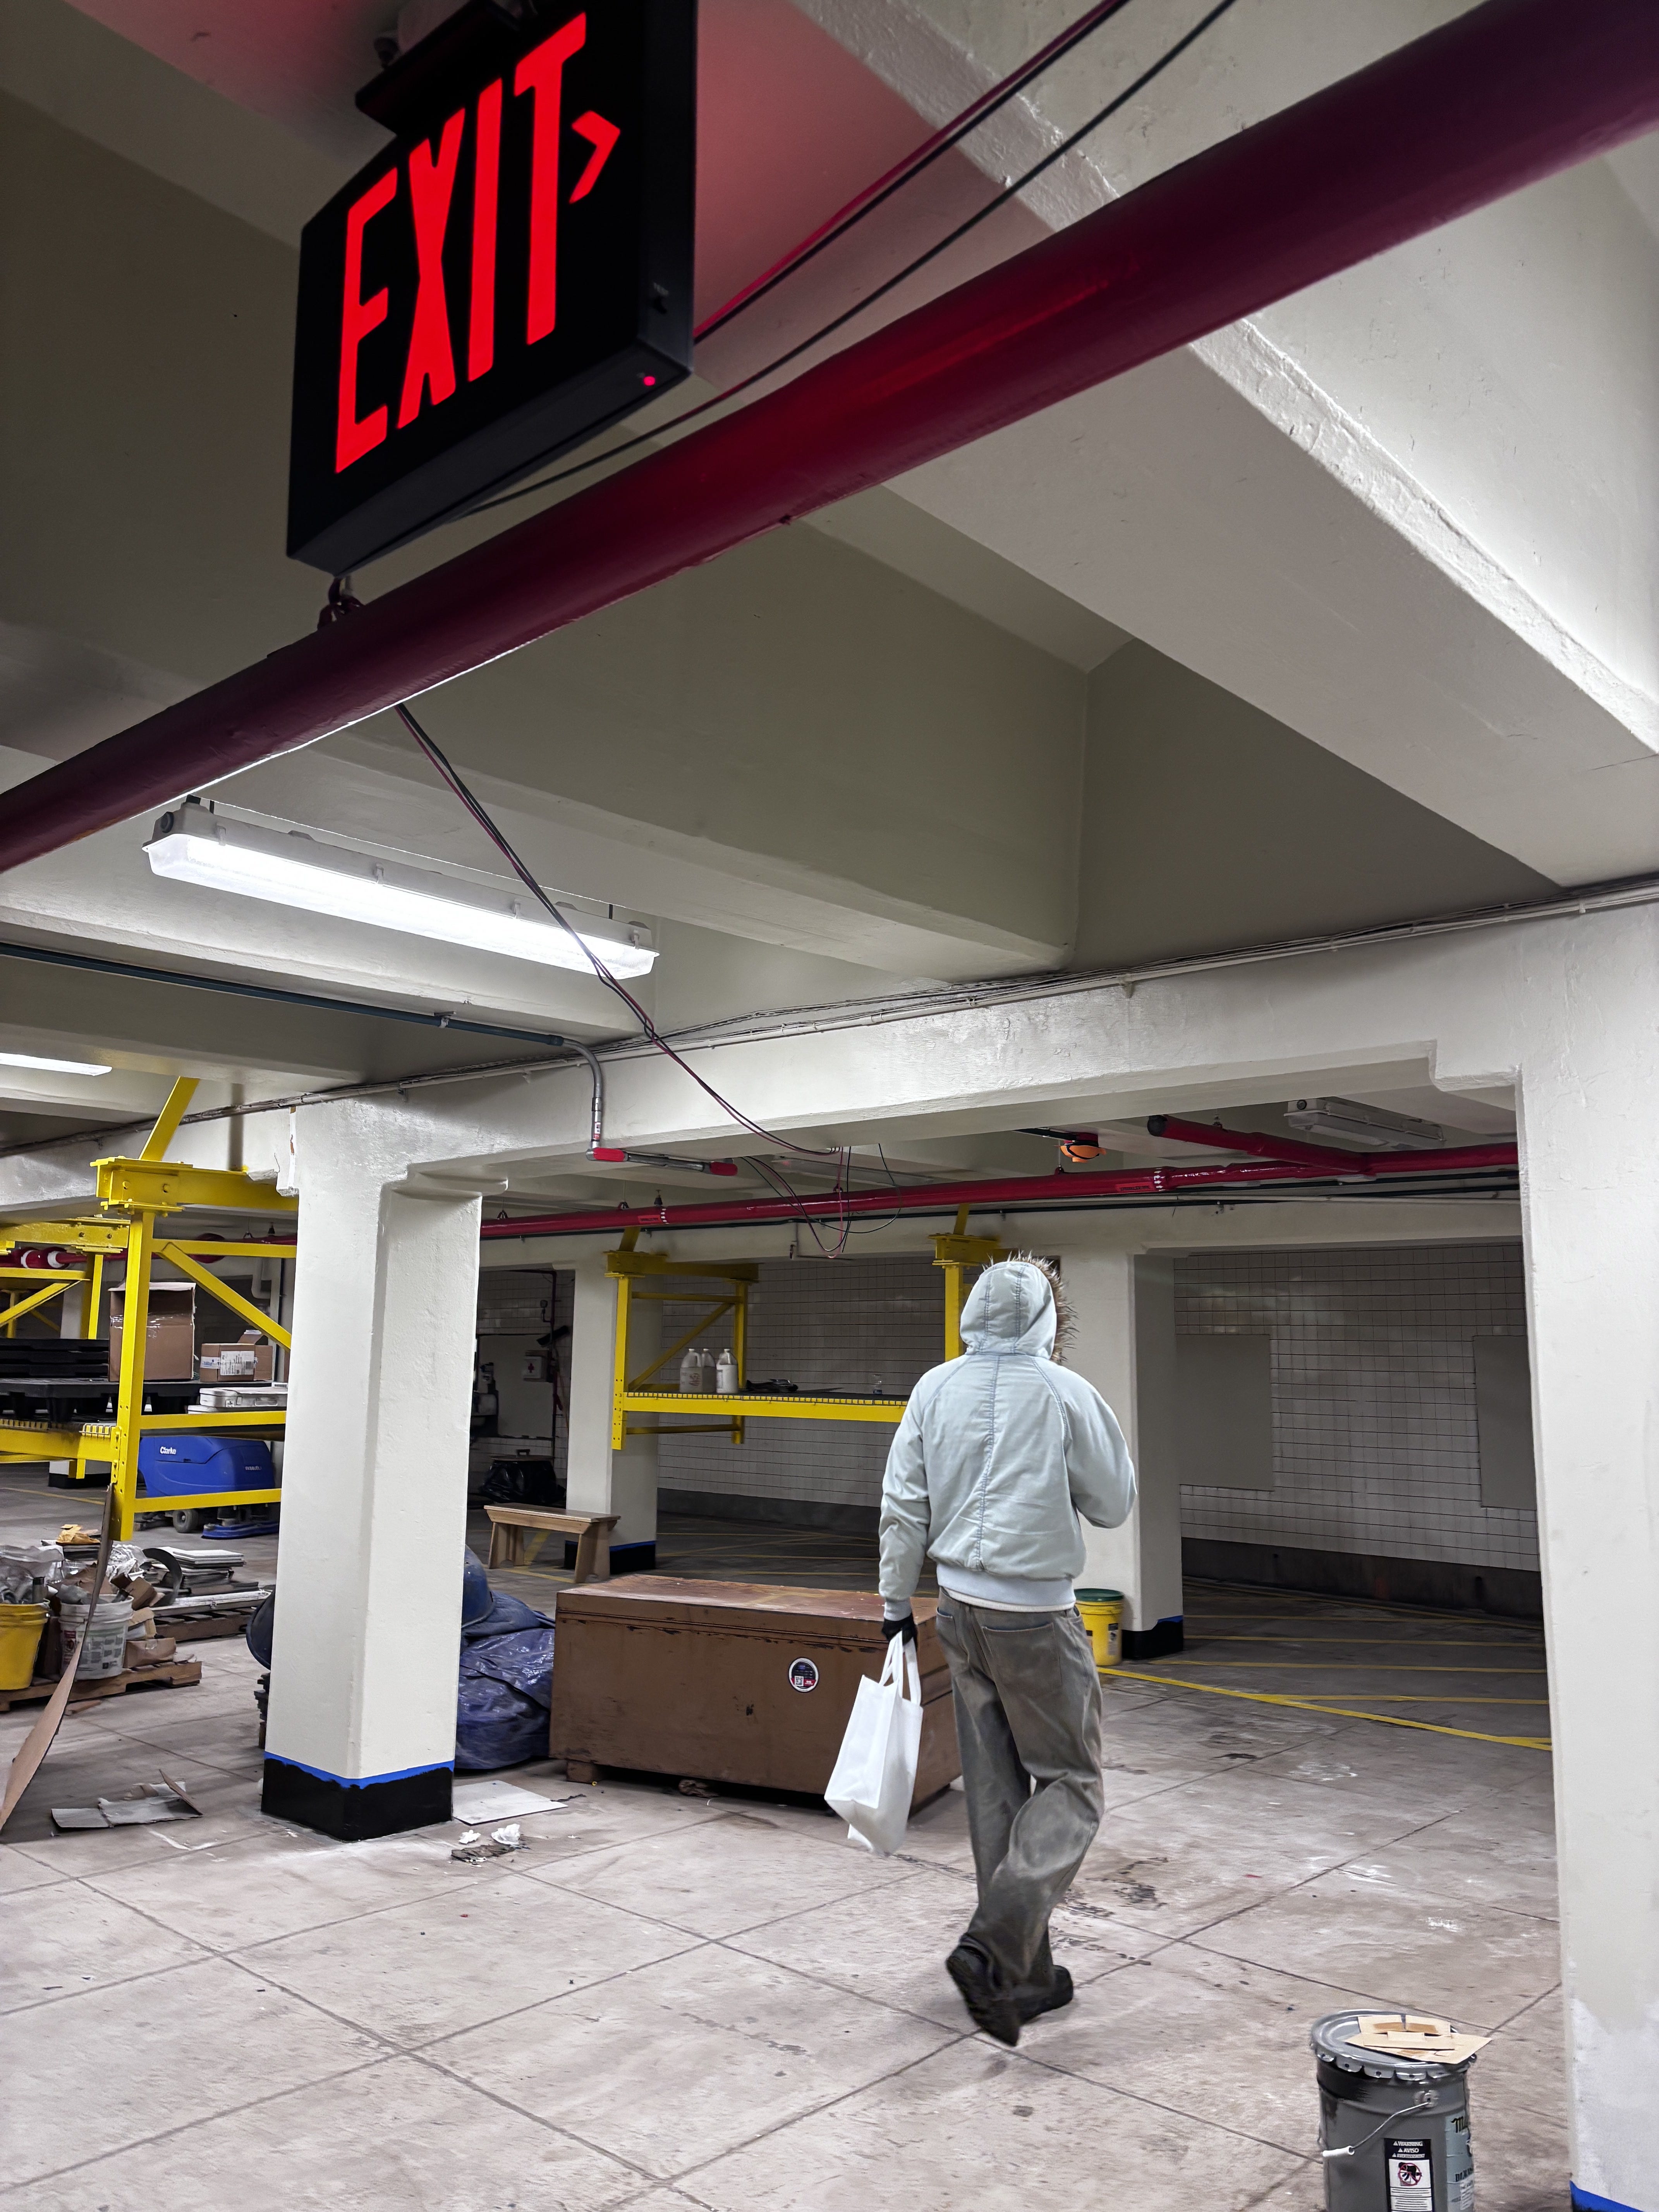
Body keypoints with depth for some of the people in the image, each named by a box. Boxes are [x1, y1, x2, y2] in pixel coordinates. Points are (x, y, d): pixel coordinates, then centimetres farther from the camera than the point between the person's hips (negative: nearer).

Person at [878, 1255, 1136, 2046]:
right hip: (1035, 1616, -5)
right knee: (1069, 1784, 7)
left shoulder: (936, 1389, 0)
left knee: (995, 1790, 15)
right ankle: (995, 1948, -7)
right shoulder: (1064, 1394, -13)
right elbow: (1114, 1503, -3)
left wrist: (896, 1603, 11)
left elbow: (902, 1506, 2)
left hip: (961, 1609, 5)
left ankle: (1025, 1971, 23)